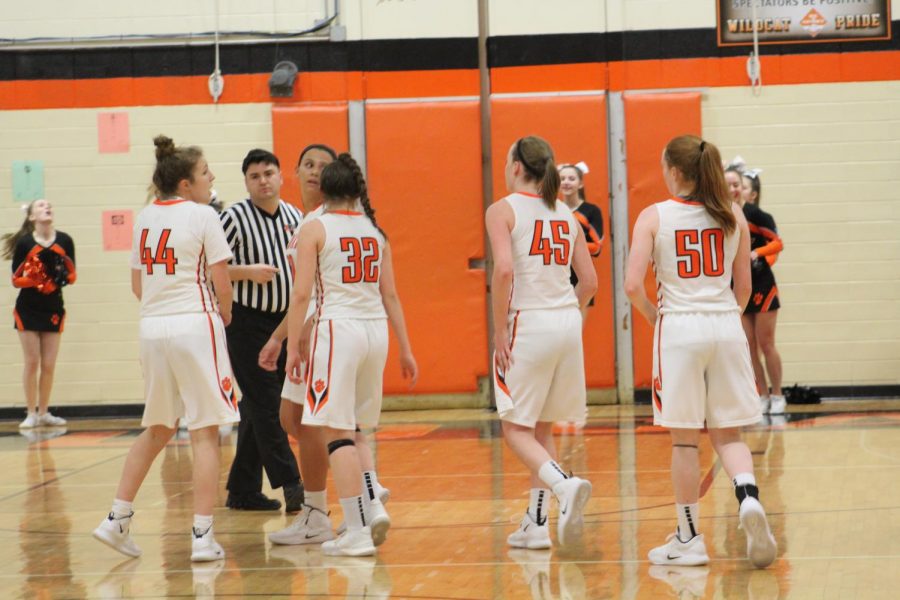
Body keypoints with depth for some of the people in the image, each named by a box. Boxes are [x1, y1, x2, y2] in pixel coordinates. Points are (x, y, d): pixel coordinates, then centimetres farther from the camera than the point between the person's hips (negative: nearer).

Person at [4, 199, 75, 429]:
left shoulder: (64, 241, -4)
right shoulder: (24, 242, -10)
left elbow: (72, 276, 2)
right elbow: (16, 279, -7)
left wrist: (63, 273, -19)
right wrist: (34, 279, -24)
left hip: (53, 309, 2)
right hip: (28, 310, -2)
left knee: (49, 365, 5)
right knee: (32, 362, -1)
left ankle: (44, 413, 17)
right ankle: (31, 414, 7)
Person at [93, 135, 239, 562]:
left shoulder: (145, 218, 10)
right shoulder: (203, 216, -8)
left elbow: (137, 284, 15)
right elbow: (221, 285, -9)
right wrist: (224, 314, 10)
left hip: (153, 327, 6)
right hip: (195, 324, -6)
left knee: (157, 430, 19)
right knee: (204, 432, -1)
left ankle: (117, 519, 17)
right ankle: (202, 536, -3)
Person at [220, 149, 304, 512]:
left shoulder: (294, 217, 9)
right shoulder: (234, 218, -9)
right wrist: (247, 271, -22)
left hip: (284, 322, 6)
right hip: (248, 323, -6)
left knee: (258, 410, 10)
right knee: (265, 406, -8)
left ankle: (243, 491, 16)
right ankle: (290, 483, -8)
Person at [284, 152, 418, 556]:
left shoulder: (315, 228, -2)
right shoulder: (375, 231, 12)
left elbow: (301, 293, -8)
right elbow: (390, 295, 12)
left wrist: (292, 347, -4)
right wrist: (405, 350, 16)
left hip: (338, 327, -5)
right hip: (376, 328, 5)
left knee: (336, 431, -2)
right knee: (352, 428, 19)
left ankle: (357, 530, -6)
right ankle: (373, 506, 5)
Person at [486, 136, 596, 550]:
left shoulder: (504, 210, -5)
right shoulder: (565, 214, 12)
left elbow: (503, 270, -19)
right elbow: (589, 280, 9)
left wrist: (500, 331, -13)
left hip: (528, 324, -6)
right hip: (568, 322, 6)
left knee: (516, 429, 2)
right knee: (542, 428, 15)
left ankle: (565, 485, -24)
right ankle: (536, 524, 15)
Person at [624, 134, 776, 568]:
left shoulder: (654, 216, -4)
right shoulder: (733, 216, 5)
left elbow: (633, 285, -11)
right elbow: (743, 287, 8)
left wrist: (653, 314, 8)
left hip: (679, 326, -3)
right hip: (727, 326, 3)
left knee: (684, 438, 5)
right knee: (727, 433, 12)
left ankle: (689, 538, 11)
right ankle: (749, 497, -16)